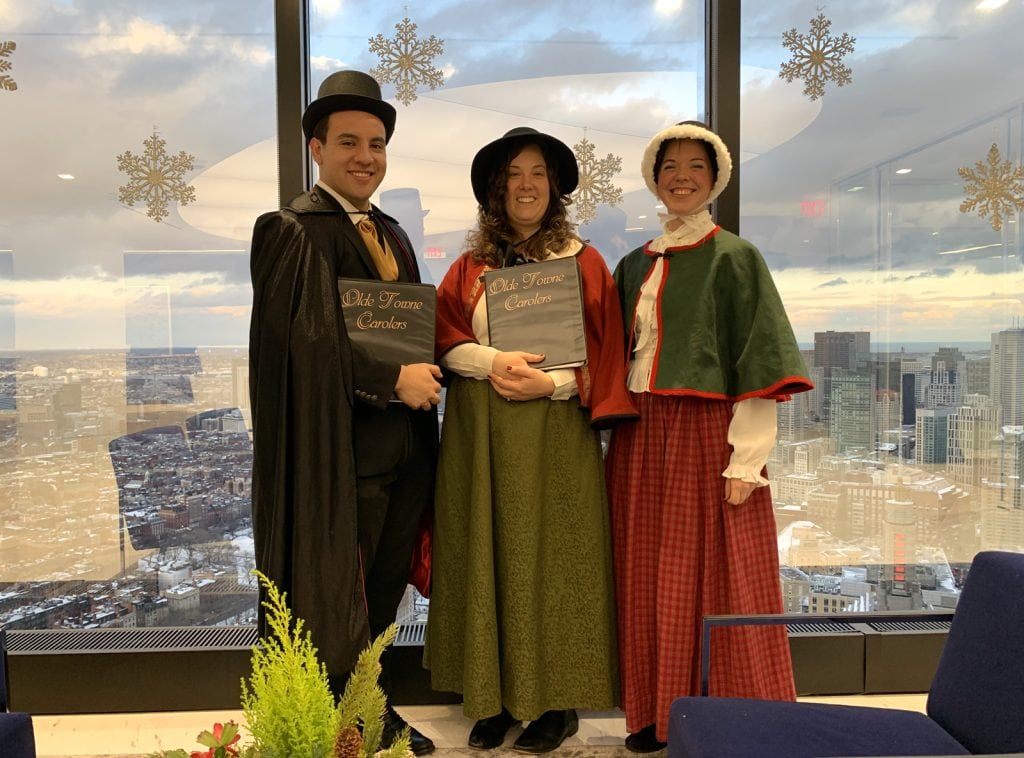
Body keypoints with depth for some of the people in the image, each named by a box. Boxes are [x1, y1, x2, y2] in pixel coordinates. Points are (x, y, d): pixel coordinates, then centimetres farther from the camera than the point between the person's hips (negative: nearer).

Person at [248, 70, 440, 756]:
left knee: (385, 586, 16)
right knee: (337, 594, 5)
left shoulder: (390, 233, 16)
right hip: (342, 447, -7)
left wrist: (425, 377, 4)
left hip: (407, 443, 8)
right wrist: (394, 380, -16)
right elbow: (308, 338, -18)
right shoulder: (294, 231, -8)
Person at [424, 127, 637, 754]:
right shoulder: (470, 265, 11)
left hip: (555, 428, -3)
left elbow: (603, 350, -1)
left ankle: (556, 702, 15)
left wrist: (551, 382, -16)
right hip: (480, 429, 3)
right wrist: (493, 362, -13)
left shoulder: (582, 260, 4)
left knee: (551, 556, 1)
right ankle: (493, 697, 19)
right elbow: (444, 339, 4)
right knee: (485, 554, 6)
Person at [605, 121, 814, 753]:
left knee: (719, 580, 1)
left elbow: (761, 361, -7)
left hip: (708, 435, -5)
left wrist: (746, 459, -14)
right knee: (650, 581, 9)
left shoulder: (735, 257, 0)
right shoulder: (634, 266, 15)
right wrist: (618, 434, 8)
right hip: (641, 440, 5)